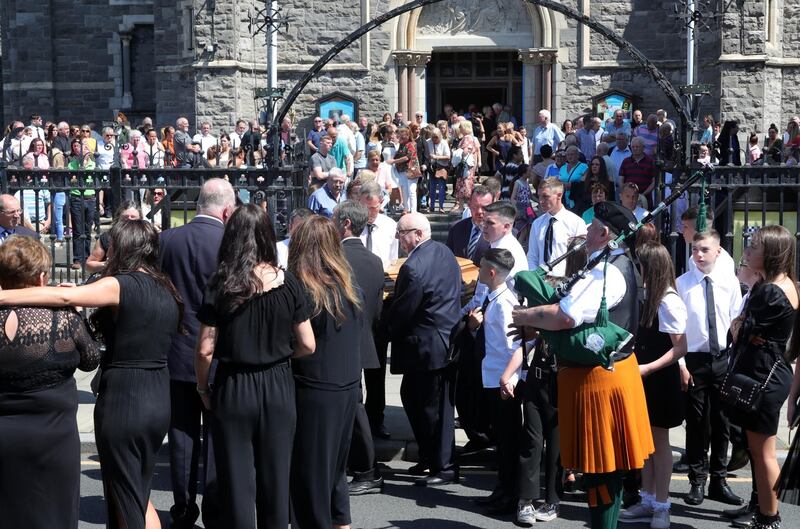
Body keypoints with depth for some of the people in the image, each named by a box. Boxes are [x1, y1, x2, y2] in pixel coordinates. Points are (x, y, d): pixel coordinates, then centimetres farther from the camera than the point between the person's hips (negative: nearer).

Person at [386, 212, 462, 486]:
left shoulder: (413, 268, -24)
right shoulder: (445, 252, 6)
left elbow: (402, 311, -18)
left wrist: (389, 327, 4)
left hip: (427, 347, -10)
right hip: (448, 337, 10)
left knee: (434, 407, 1)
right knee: (412, 397, 19)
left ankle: (445, 468, 11)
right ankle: (429, 458, 27)